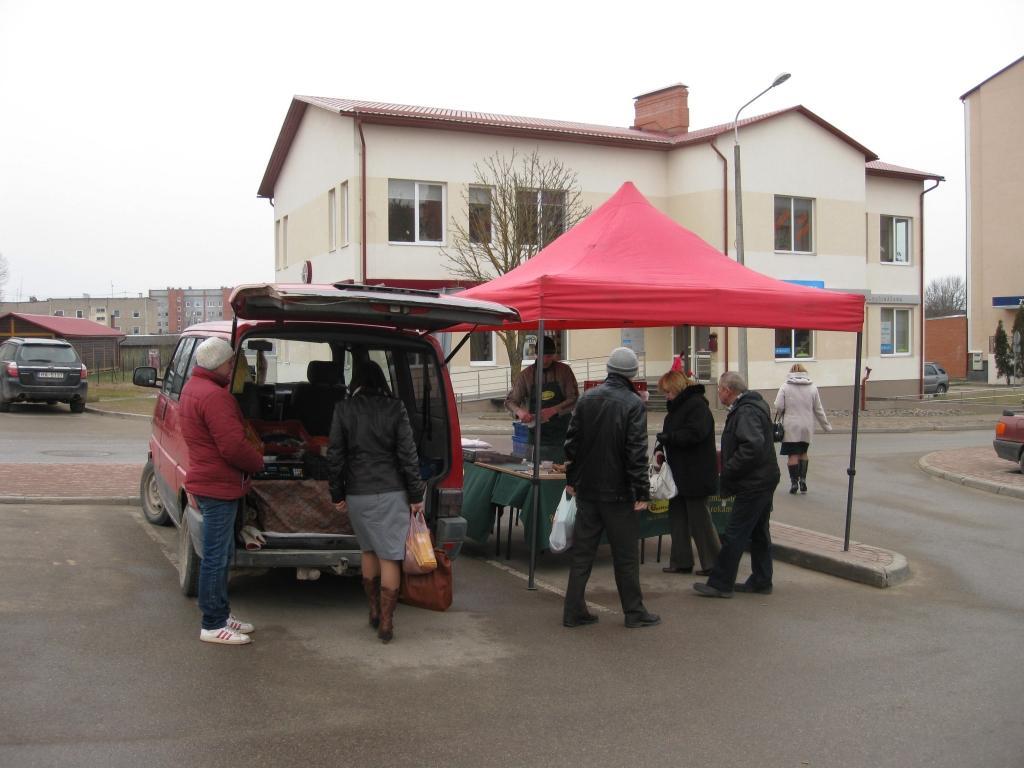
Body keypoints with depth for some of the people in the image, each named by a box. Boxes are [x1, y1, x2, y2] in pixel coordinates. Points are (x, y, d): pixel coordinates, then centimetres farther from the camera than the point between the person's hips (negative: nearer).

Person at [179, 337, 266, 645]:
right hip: (219, 485, -11)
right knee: (216, 556, -3)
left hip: (213, 483, 11)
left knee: (221, 553, 19)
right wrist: (258, 461, -6)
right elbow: (233, 447, -24)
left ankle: (221, 614, 29)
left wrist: (251, 447, 9)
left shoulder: (193, 387, 13)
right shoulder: (213, 396, -22)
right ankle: (213, 625, 5)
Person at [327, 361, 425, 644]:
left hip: (357, 493, 2)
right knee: (390, 556, 1)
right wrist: (416, 495, 1)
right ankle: (385, 623, 1)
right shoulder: (395, 408, -4)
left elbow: (335, 455, 1)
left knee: (369, 551, 20)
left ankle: (374, 611, 29)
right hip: (391, 492, -2)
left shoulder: (343, 409, -1)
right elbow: (407, 454, -4)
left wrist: (337, 494, 11)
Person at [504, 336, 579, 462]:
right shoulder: (526, 374, 4)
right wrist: (519, 411, -18)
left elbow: (574, 399, -4)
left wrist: (553, 410, -20)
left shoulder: (564, 371, 1)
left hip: (561, 432, -1)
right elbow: (510, 401, 5)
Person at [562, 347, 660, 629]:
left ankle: (574, 611, 12)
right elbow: (637, 452, -16)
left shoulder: (586, 399, 4)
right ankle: (634, 612, 15)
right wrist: (642, 491, -12)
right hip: (618, 491, -5)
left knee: (582, 552, 10)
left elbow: (572, 442, 9)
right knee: (626, 554, 6)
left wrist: (571, 479, 18)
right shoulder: (632, 403, -12)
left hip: (586, 489, 5)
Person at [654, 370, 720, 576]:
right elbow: (671, 435, 19)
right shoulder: (677, 406, 15)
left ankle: (714, 563, 8)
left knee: (699, 519, -2)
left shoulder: (697, 405, -15)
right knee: (677, 516, 11)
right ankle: (681, 562, 19)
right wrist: (660, 450, 1)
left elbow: (694, 434, -26)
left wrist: (667, 437, -23)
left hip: (696, 475, -10)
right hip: (680, 474, 10)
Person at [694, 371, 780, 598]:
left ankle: (720, 584, 1)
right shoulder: (754, 406, 14)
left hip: (752, 484, -11)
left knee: (734, 535, -4)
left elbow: (753, 445, -31)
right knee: (759, 533, 17)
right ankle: (761, 581, 25)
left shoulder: (746, 412, -20)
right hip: (763, 480, 11)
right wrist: (726, 458, 13)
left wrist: (729, 469, -22)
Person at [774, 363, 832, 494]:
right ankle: (803, 479, 10)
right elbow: (818, 410, 7)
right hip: (807, 427, 3)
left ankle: (794, 482, 4)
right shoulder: (812, 388, 5)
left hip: (791, 426, -3)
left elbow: (778, 407, -10)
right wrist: (826, 425, 17)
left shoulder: (785, 387, -4)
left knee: (793, 455, 3)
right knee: (803, 453, 18)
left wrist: (781, 415, 13)